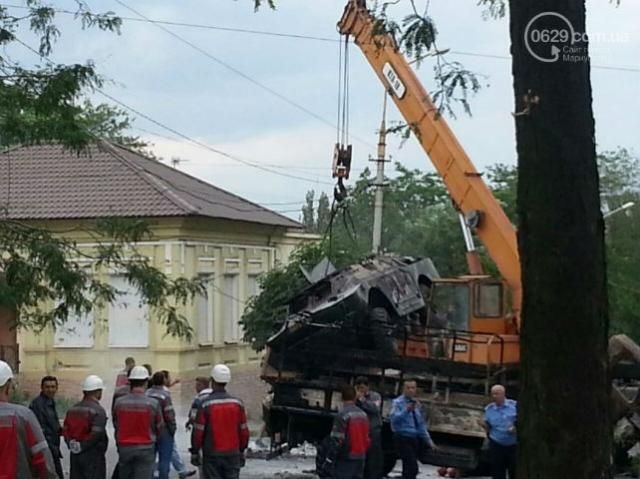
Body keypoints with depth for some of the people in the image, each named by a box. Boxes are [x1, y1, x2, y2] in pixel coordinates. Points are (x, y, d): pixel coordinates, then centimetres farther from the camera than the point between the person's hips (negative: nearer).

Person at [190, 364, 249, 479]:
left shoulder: (206, 404, -11)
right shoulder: (237, 403, -1)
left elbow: (198, 431, -9)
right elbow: (244, 430, 5)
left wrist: (194, 452, 2)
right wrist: (242, 450, 16)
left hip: (212, 455, -3)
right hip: (233, 454, 3)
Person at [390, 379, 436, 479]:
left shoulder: (417, 404, 14)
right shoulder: (398, 402, -7)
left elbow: (422, 425, 21)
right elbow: (394, 418, -26)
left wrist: (428, 440, 16)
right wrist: (407, 410, -38)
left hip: (415, 439, 7)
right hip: (402, 439, -7)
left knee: (408, 469, 12)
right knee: (413, 468, -18)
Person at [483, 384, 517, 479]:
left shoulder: (514, 405, -4)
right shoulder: (489, 409, 2)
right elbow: (488, 428, 7)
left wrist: (516, 428, -19)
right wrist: (485, 426, -14)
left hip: (513, 445, -1)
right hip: (496, 445, 1)